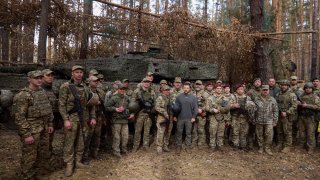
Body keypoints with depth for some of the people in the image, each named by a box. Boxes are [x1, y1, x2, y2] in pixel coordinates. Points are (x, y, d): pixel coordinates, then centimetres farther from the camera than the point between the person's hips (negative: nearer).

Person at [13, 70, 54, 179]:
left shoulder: (42, 92, 9)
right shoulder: (22, 95, -15)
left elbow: (48, 109, 18)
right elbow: (19, 117, -18)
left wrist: (50, 124, 14)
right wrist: (26, 134, -20)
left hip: (44, 130, 8)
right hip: (31, 131, -8)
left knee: (44, 154, 17)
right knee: (29, 156, 3)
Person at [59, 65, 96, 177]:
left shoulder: (86, 88, 10)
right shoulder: (66, 87, -6)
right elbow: (62, 105, -10)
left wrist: (93, 117, 6)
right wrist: (66, 119, -17)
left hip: (83, 119, 5)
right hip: (71, 118, -5)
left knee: (81, 142, 13)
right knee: (69, 143, 2)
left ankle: (78, 161, 26)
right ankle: (69, 165, 14)